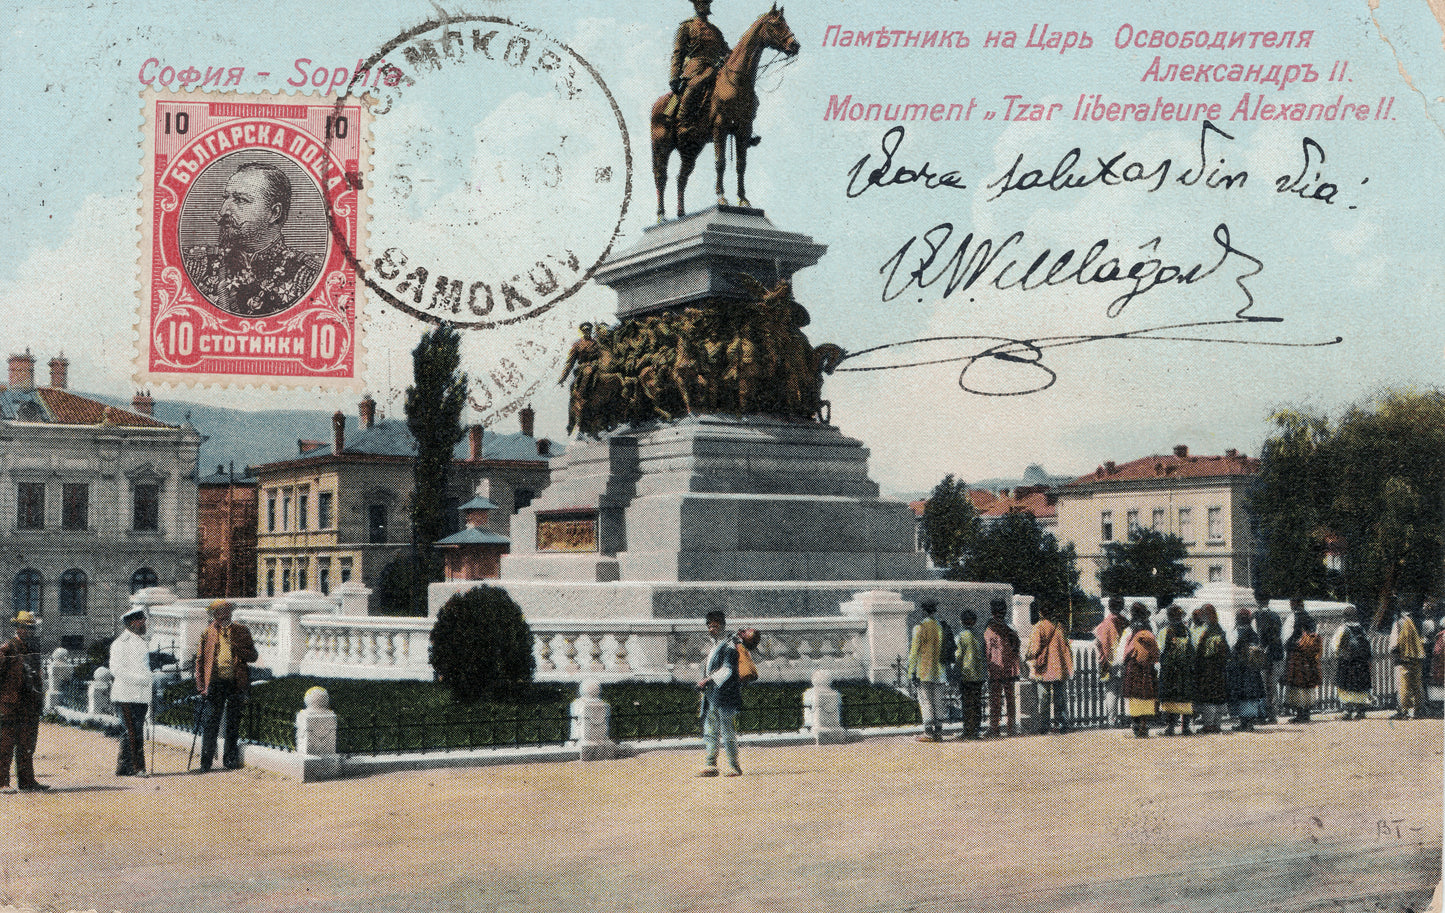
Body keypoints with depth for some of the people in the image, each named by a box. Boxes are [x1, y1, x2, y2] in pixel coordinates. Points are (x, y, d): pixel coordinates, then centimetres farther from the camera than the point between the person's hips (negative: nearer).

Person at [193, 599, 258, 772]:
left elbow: (253, 656, 6)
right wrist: (201, 686, -2)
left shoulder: (241, 631, 7)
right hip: (215, 683, -1)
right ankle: (206, 762, -1)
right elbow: (200, 660, 7)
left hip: (236, 683, 1)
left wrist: (237, 649, -12)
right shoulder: (207, 633, 7)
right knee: (210, 723, -7)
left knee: (233, 725, 8)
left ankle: (231, 758, 20)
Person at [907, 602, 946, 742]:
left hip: (925, 672, -5)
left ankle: (929, 732, -6)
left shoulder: (920, 628, -8)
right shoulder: (940, 627, 9)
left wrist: (912, 672, -8)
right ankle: (938, 732, 8)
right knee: (938, 703, 9)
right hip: (938, 672, 5)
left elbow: (915, 651, -10)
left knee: (926, 702, -3)